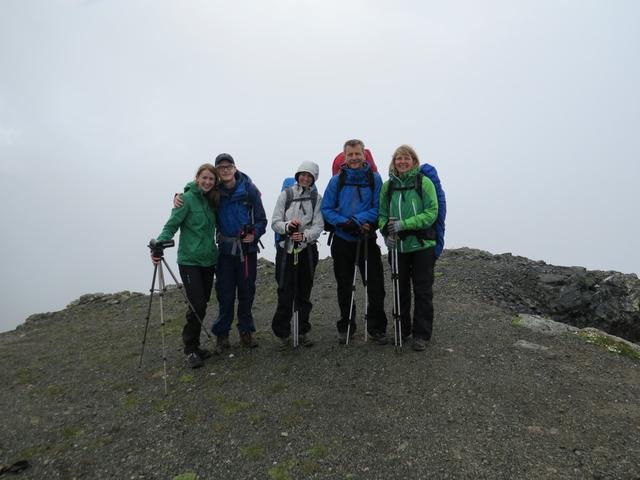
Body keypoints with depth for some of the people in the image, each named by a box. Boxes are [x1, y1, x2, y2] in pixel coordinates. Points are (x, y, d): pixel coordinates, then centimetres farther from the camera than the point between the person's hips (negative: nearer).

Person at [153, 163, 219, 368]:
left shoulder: (212, 200, 10)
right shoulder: (187, 198, -9)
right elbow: (171, 225, -14)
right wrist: (159, 244, -28)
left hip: (209, 259, 6)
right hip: (189, 260, -6)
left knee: (202, 304, 10)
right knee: (197, 305, -8)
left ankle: (194, 345, 25)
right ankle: (190, 350, 9)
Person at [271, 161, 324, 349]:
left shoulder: (317, 198, 5)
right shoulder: (286, 194, 2)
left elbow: (318, 226, -3)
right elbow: (275, 222, -1)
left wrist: (305, 235, -21)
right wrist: (287, 226, -21)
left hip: (307, 250, 2)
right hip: (286, 249, -2)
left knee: (304, 292, 9)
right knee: (285, 293, -3)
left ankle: (302, 332, 23)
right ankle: (282, 334, 12)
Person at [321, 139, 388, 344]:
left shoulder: (374, 179, -2)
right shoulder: (337, 180, 0)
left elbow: (378, 208, -6)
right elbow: (326, 209, -2)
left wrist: (357, 220, -20)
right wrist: (344, 223, -18)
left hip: (367, 240, -1)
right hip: (342, 241, 1)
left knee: (375, 286, 1)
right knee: (344, 287, 13)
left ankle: (377, 327, 19)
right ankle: (346, 326, 29)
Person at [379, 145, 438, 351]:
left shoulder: (424, 182, -5)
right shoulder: (388, 185, 5)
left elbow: (432, 212, -12)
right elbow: (382, 214, 7)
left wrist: (404, 224, -19)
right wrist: (387, 232, -13)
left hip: (422, 245, -3)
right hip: (397, 247, 4)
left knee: (423, 291, 4)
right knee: (400, 290, 14)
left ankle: (421, 334, 17)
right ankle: (402, 330, 29)